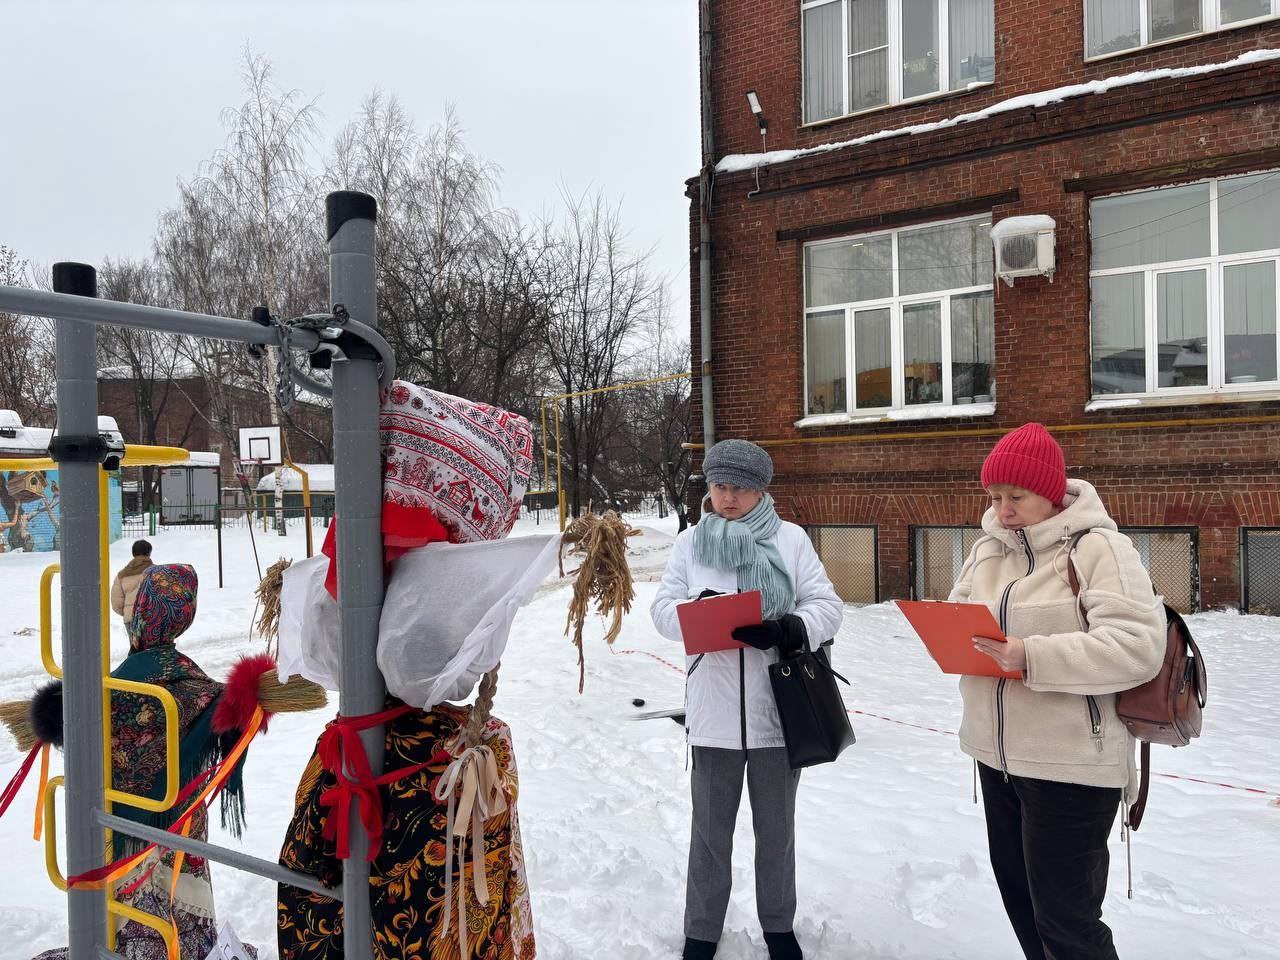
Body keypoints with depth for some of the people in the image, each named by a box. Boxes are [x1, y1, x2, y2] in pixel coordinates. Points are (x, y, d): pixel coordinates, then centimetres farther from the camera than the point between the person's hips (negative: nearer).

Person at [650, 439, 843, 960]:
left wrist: (784, 631, -22)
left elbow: (827, 607, -2)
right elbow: (663, 608, 0)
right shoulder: (690, 541, 4)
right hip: (713, 711, 0)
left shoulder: (791, 538, 0)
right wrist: (696, 612, -22)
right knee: (710, 828, 14)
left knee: (776, 827, 18)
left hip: (777, 708, 0)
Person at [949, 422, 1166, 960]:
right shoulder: (988, 548, 8)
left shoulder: (1098, 547, -14)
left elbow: (1138, 646, -22)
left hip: (1071, 762, -7)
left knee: (1064, 914, 1)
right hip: (997, 753, 8)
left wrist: (1033, 656, -31)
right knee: (1017, 889, 22)